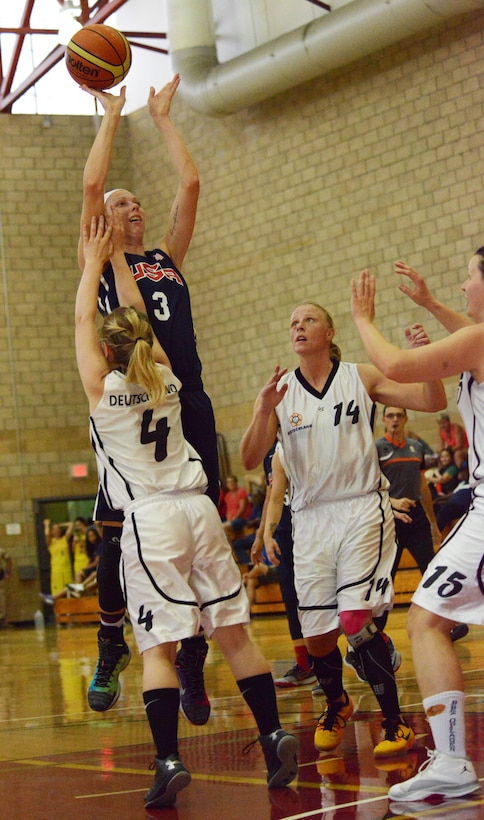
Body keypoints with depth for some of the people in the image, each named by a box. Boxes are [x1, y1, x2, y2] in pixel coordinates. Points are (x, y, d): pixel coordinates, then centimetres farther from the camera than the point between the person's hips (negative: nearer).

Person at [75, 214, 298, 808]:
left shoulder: (103, 388, -1)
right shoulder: (165, 378, 10)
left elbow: (84, 320, 12)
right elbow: (140, 321, 25)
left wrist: (94, 261, 24)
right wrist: (118, 262, 33)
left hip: (149, 521, -4)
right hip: (197, 510, 4)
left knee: (158, 646, -7)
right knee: (232, 632, 7)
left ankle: (168, 760, -14)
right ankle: (274, 734, 1)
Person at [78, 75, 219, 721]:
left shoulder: (168, 258, 22)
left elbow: (190, 184, 17)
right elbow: (90, 186, 1)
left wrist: (163, 116, 23)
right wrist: (112, 115, 11)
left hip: (188, 407, 4)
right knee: (119, 539, -2)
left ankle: (192, 663, 11)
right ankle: (112, 648, 18)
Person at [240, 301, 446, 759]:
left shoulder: (361, 378, 1)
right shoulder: (277, 392, 5)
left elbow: (433, 402, -3)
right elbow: (250, 460, -5)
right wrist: (265, 410, -21)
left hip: (362, 509, -3)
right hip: (310, 518, 3)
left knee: (356, 619, -19)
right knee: (317, 636, 5)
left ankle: (394, 721, -6)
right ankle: (336, 705, 35)